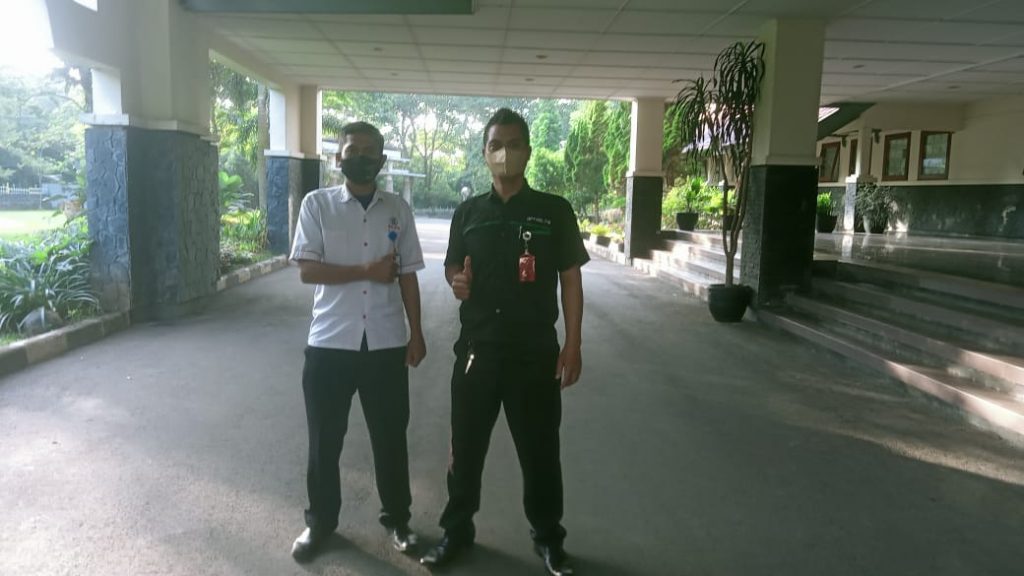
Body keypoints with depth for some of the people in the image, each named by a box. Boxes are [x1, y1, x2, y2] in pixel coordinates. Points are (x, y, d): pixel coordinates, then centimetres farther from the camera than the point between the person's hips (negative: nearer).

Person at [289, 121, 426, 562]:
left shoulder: (398, 210, 5)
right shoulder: (317, 204, -1)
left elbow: (408, 275, 6)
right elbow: (307, 271, -9)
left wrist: (416, 334, 3)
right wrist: (366, 271, -14)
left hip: (386, 343, 2)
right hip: (330, 342, -1)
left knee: (390, 437, 12)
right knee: (324, 440, 11)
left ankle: (397, 519, 31)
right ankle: (320, 522, 31)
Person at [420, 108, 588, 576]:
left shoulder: (555, 211, -1)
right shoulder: (468, 212, 5)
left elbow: (570, 279, 0)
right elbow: (452, 265, 15)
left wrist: (572, 345, -6)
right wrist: (456, 279, -10)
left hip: (535, 351, -2)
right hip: (476, 348, 2)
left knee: (540, 450, 9)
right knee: (465, 445, 12)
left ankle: (548, 537, 29)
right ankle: (457, 530, 32)